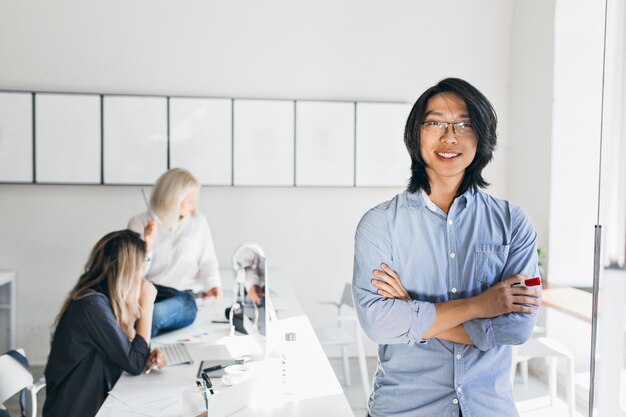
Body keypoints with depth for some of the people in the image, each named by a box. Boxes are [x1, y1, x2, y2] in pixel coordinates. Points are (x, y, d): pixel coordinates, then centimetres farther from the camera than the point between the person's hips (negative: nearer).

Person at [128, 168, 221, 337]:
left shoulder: (198, 222, 6)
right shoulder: (139, 223, 4)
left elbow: (207, 262, 12)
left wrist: (213, 285, -7)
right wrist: (146, 245, -15)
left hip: (181, 298, 0)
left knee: (153, 314, -35)